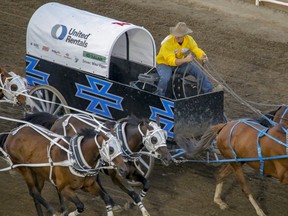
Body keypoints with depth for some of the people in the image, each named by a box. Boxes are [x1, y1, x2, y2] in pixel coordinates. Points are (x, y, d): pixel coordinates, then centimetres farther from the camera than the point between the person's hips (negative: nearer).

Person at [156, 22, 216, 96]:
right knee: (164, 78, -34)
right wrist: (185, 60, -51)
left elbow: (196, 50, -9)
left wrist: (203, 56, -33)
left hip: (180, 61, 5)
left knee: (199, 72, -4)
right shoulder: (167, 43, -32)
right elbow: (171, 61, -37)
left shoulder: (189, 39, -15)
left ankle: (209, 91, 15)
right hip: (164, 63, -5)